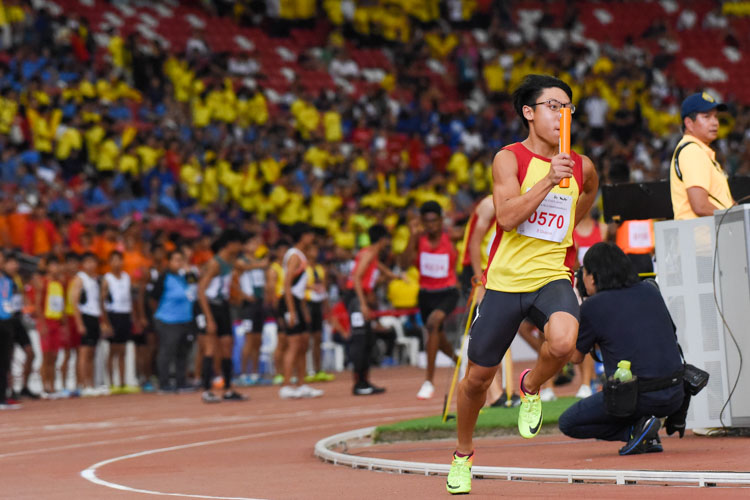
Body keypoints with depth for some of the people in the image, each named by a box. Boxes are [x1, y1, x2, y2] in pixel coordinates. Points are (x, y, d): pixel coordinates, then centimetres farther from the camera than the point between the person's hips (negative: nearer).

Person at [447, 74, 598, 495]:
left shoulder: (583, 167, 5)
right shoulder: (509, 158, -5)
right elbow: (507, 216, -20)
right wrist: (548, 180, -26)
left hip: (553, 277, 1)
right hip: (506, 281, -1)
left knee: (563, 342, -32)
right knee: (478, 377, 8)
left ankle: (532, 387, 5)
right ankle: (463, 454, 35)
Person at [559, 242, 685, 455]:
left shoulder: (592, 306, -3)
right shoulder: (650, 291, 11)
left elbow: (575, 357, 11)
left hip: (638, 398, -5)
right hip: (675, 397, 5)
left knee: (567, 423, 15)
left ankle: (637, 427, -3)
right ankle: (649, 438, 15)